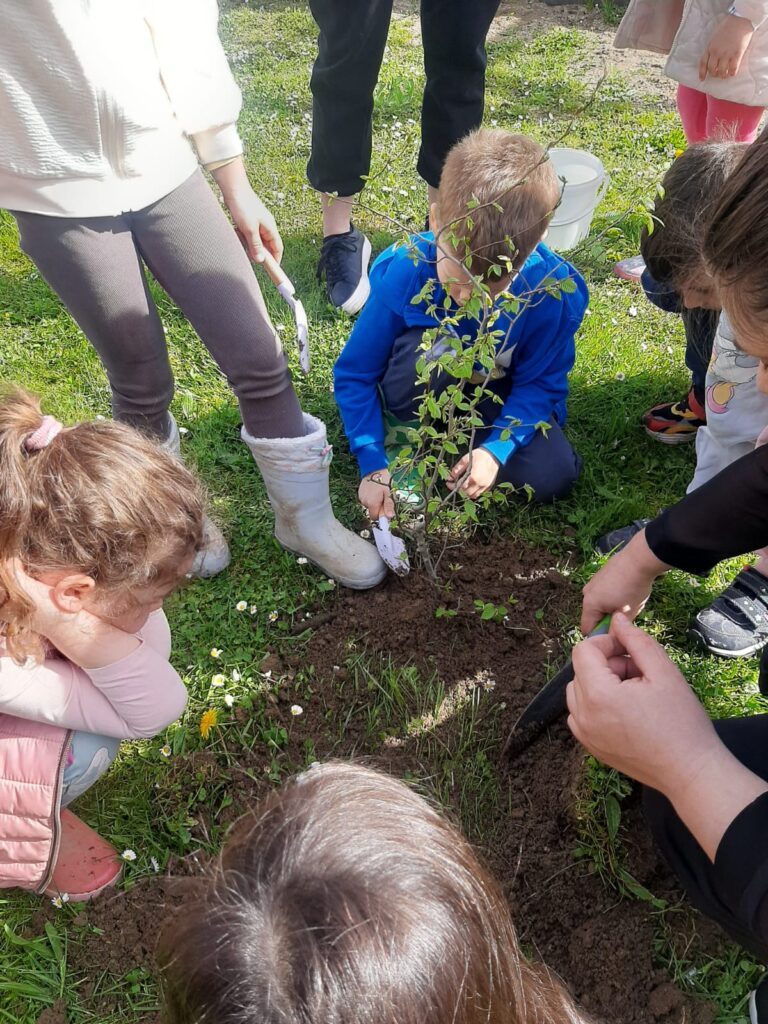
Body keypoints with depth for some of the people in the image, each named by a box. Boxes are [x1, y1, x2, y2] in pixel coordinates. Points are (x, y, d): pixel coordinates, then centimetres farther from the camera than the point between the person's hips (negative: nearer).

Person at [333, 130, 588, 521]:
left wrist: (496, 449, -30)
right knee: (425, 352, -36)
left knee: (552, 475, -19)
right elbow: (355, 373, -17)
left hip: (495, 397, 2)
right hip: (426, 388, -1)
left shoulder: (551, 293, -27)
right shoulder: (403, 272, -28)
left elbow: (540, 384, -14)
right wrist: (373, 464, -25)